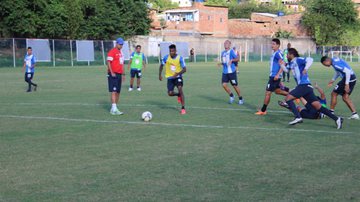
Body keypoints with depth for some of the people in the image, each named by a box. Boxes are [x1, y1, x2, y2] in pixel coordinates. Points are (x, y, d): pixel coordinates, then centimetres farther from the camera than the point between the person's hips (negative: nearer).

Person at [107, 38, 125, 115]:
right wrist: (112, 72, -22)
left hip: (119, 74, 9)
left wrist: (123, 74, 20)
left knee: (118, 92, 8)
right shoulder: (112, 52, -9)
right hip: (113, 74, -9)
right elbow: (108, 62, -14)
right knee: (114, 91, -13)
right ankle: (114, 109, -17)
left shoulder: (120, 52, 18)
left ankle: (114, 108, 14)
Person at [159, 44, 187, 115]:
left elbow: (184, 69, -16)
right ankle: (178, 95, 31)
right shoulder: (166, 57, -7)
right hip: (170, 78, 3)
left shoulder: (180, 58, -13)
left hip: (178, 77, -3)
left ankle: (183, 108, -21)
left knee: (180, 89, -25)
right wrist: (160, 75, 0)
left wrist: (178, 73, -34)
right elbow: (161, 65, 9)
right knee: (170, 93, -8)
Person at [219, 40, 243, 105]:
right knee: (224, 85, -8)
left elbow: (237, 59, -15)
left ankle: (240, 99, 16)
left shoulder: (231, 51, -7)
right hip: (225, 72, 6)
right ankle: (231, 96, 12)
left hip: (231, 71, -6)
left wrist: (232, 60, -31)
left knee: (235, 85, -1)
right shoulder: (223, 53, 14)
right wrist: (221, 63, 6)